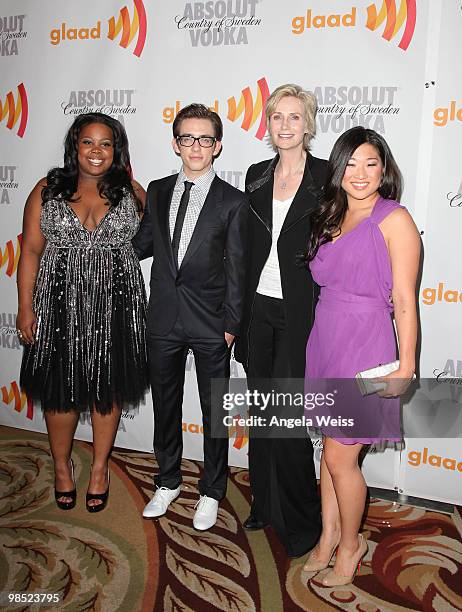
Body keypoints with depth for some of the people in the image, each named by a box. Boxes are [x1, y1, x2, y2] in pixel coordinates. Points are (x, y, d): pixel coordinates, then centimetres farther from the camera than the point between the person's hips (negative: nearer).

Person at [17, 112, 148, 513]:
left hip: (115, 306, 1)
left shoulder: (132, 192, 4)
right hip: (60, 305, 0)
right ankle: (62, 467, 33)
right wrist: (26, 309, -3)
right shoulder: (47, 191, 2)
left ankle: (100, 468, 31)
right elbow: (31, 250, 0)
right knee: (60, 389, 9)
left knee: (108, 388, 10)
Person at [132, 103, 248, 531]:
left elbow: (236, 270, -7)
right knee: (165, 404, 17)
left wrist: (232, 324, -10)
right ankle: (169, 482, 38)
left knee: (214, 411, 10)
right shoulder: (157, 191, 6)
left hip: (210, 323, -3)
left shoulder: (233, 202, -5)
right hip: (164, 319, 4)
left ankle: (211, 492, 29)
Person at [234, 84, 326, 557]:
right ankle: (265, 504, 32)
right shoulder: (256, 176, 10)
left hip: (300, 313, -5)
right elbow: (248, 246, 12)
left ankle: (301, 521, 17)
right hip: (258, 309, 5)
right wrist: (239, 309, 9)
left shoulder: (327, 177, -4)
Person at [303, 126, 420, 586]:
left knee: (340, 458, 4)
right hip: (324, 342, 6)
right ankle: (329, 536, 34)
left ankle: (351, 543, 28)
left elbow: (403, 302, -12)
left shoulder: (394, 220, -9)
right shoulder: (330, 219, 10)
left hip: (364, 349, -6)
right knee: (330, 449, 16)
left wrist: (405, 367, -13)